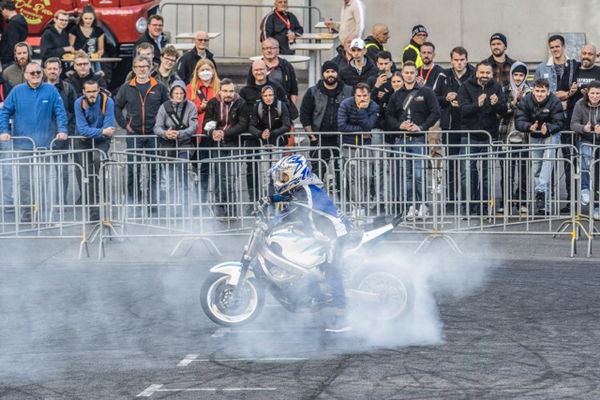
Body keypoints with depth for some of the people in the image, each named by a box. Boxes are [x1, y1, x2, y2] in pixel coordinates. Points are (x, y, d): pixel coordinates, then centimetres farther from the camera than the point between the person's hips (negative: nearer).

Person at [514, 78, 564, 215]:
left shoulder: (555, 102, -21)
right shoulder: (526, 101, -15)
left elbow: (559, 122, -23)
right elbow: (519, 121, -20)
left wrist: (548, 128, -43)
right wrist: (529, 127, -41)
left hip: (551, 135, -3)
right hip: (534, 137, 3)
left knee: (548, 160, -27)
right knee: (536, 167, 5)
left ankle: (541, 190, -40)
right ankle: (542, 205, 13)